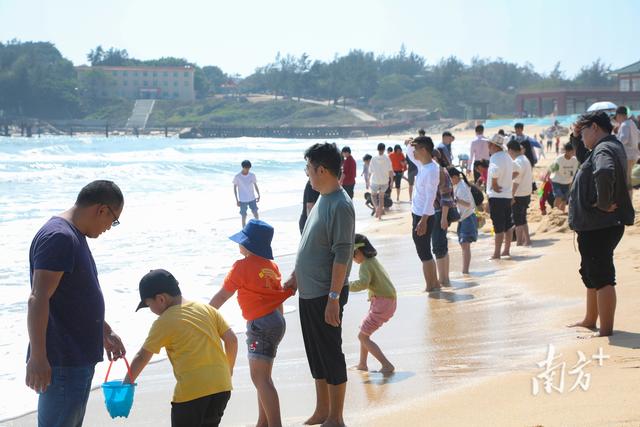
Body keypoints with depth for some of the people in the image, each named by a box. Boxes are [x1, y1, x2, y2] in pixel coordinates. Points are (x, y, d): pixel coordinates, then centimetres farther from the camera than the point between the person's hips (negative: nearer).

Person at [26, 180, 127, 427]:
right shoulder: (59, 238, -18)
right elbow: (38, 299, -24)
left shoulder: (75, 237, 14)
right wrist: (37, 357, -26)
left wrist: (106, 334, 32)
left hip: (79, 358, 11)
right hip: (61, 361, -11)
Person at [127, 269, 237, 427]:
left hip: (192, 390, -6)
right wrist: (228, 369, 22)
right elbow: (231, 339, 9)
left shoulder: (164, 322, -3)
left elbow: (142, 357, 2)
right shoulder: (207, 308, 9)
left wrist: (127, 383, 13)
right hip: (221, 386, 6)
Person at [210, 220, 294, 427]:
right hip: (276, 320, 9)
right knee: (261, 376, 17)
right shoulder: (271, 266, 13)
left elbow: (222, 296, -5)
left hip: (260, 324, -9)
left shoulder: (242, 266, -9)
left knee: (260, 378, -10)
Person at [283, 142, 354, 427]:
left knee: (331, 355, 2)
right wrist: (296, 277, 20)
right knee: (315, 353, 17)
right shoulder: (322, 199, 10)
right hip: (308, 291, 9)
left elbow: (342, 256, -21)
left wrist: (334, 298, -22)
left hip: (325, 294, -9)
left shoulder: (341, 206, -19)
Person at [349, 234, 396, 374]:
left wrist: (347, 286, -26)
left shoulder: (366, 265, -14)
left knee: (363, 336, -3)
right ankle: (362, 364, 32)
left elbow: (363, 283, -32)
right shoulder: (374, 261, 15)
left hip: (382, 303, -10)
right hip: (389, 301, 10)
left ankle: (387, 365, -8)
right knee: (364, 333, 23)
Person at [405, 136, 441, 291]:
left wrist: (423, 220, -26)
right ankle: (435, 284, 24)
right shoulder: (423, 165, 8)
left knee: (424, 254, -3)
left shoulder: (432, 170, -19)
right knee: (425, 253, 16)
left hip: (423, 216, -10)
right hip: (418, 214, 10)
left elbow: (430, 197, -23)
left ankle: (430, 287, 4)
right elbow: (411, 155, 29)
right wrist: (409, 144, 9)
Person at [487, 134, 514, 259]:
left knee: (499, 227, -7)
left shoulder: (495, 157, -16)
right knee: (507, 225, 14)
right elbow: (516, 172, 25)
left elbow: (495, 171, -36)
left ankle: (496, 254, -5)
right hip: (507, 195, 9)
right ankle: (506, 250, 22)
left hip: (496, 196, -9)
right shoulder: (507, 157, 13)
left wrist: (494, 184, -22)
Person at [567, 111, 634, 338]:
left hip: (599, 227, -11)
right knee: (591, 274, 23)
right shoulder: (611, 146, 14)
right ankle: (590, 320, 37)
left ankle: (606, 330, -1)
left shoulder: (604, 150, -18)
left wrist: (603, 203, -29)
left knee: (601, 277, -6)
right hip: (596, 225, 11)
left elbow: (604, 172, -40)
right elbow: (583, 157, 31)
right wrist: (577, 136, 16)